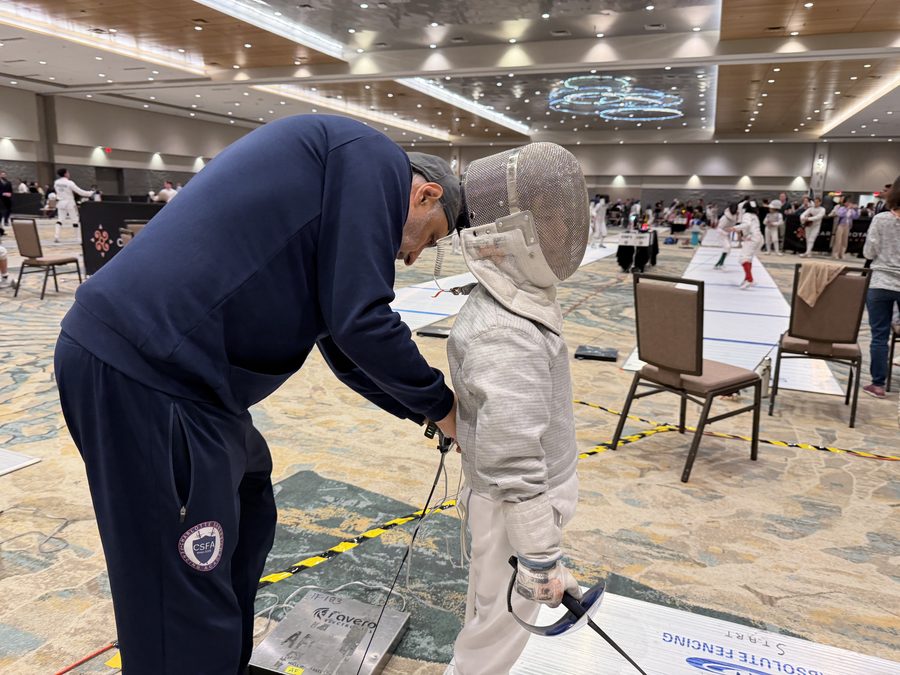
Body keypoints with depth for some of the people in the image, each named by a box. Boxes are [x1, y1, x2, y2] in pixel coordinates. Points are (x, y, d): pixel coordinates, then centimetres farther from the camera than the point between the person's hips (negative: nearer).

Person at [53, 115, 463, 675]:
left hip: (158, 364, 11)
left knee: (247, 521, 25)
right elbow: (361, 322, -14)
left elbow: (345, 347, 28)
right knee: (189, 607, 1)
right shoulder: (372, 157, -3)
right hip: (149, 371, -11)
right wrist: (443, 405, 2)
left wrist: (429, 412, 27)